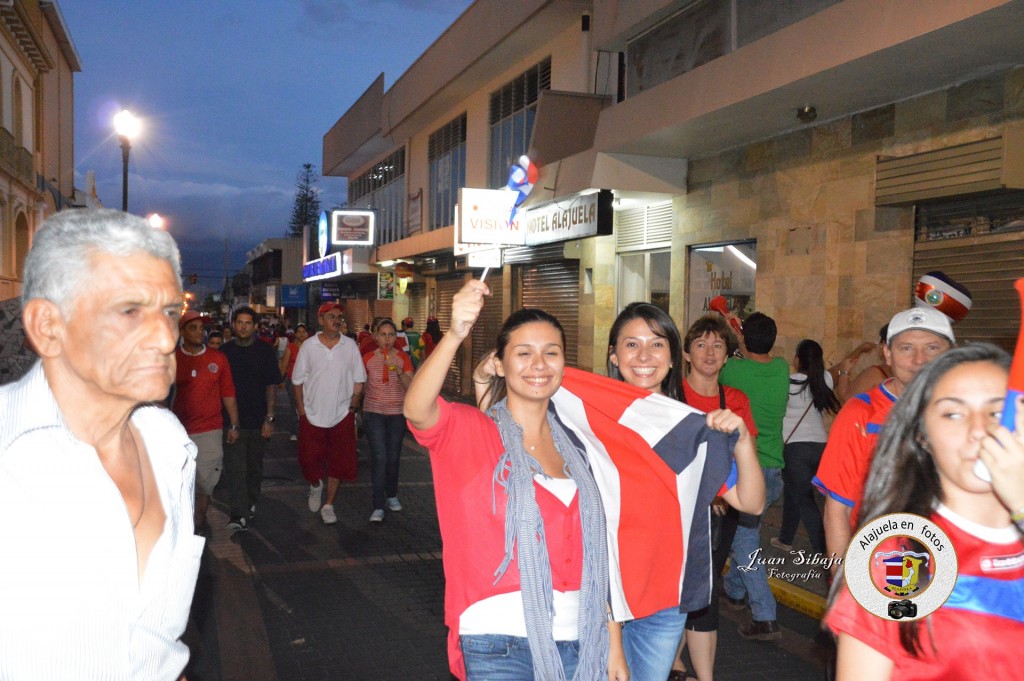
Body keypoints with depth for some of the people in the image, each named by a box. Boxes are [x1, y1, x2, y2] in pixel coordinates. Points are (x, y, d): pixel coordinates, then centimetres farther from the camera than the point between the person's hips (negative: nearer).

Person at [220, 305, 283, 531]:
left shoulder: (265, 351, 1)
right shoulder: (224, 351, 4)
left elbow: (271, 386, 1)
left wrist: (269, 418, -6)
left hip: (258, 420, 0)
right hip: (232, 420, 0)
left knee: (255, 466, 13)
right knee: (234, 468, -8)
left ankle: (251, 503, 32)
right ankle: (239, 514, -10)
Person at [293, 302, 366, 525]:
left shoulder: (350, 345, 0)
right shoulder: (308, 346, -2)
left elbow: (358, 378, 5)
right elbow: (298, 380, 2)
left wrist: (356, 397, -7)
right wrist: (301, 408, -2)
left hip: (342, 414, 1)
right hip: (312, 414, 0)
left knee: (339, 462, 5)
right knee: (309, 458, 5)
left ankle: (328, 505, 20)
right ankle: (315, 486, 38)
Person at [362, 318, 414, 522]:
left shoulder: (403, 358, -1)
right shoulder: (368, 358, -1)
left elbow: (411, 387, -10)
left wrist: (399, 371, -25)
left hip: (397, 414, 1)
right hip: (373, 413, -1)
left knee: (393, 457, 11)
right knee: (379, 457, -10)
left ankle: (391, 495, 34)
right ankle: (378, 507, -6)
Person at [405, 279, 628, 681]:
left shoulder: (574, 445, 8)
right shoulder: (469, 431, -5)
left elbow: (594, 551, 10)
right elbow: (416, 410, -27)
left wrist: (614, 644, 8)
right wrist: (455, 335, -42)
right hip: (500, 644, -4)